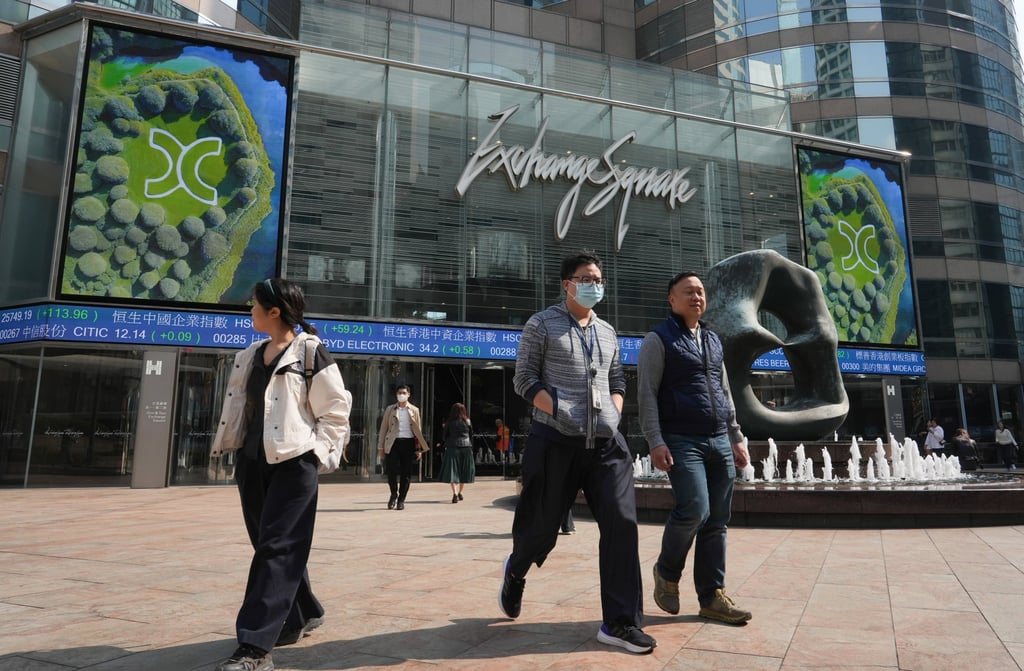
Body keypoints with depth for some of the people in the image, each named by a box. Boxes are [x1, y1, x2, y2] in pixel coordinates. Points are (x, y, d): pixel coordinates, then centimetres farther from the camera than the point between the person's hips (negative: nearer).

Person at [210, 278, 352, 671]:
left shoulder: (311, 352, -7)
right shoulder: (249, 357, 15)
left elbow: (336, 409, -7)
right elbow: (236, 405, 19)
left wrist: (315, 451, -11)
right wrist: (227, 447, 12)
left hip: (293, 462, -8)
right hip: (252, 461, 8)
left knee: (276, 549, -8)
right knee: (268, 544, 14)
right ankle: (302, 615, 33)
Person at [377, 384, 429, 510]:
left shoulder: (414, 410, 10)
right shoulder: (390, 409, 9)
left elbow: (418, 430, 11)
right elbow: (383, 429, 10)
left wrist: (419, 449, 5)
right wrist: (380, 447, 4)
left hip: (408, 443, 1)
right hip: (393, 443, -1)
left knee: (406, 474, 1)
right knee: (392, 471, -8)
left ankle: (401, 500, 15)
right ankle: (394, 495, 18)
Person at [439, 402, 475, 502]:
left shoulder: (449, 423, 0)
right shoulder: (467, 422, 3)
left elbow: (445, 436, 5)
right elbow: (471, 436, 8)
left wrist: (446, 446, 19)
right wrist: (471, 447, 17)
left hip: (452, 447, -1)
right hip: (466, 447, 1)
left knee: (452, 471, -1)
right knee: (464, 470, 13)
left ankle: (455, 493, -15)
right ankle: (460, 492, 19)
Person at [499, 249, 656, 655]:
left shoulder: (607, 331, 16)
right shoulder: (542, 325, 1)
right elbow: (524, 380, -3)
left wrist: (613, 415, 6)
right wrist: (559, 412, -13)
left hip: (606, 443, 4)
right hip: (555, 442, -4)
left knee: (622, 521, -9)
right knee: (541, 525, 8)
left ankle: (619, 623, 2)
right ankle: (515, 573, 42)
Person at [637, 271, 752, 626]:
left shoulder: (713, 340, 19)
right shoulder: (658, 339, -1)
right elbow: (647, 394, -7)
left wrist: (737, 438, 18)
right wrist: (655, 441, -15)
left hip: (719, 441, 7)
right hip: (682, 441, -6)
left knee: (717, 521, 5)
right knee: (694, 509, -19)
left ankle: (713, 596, 15)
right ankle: (667, 571, 8)